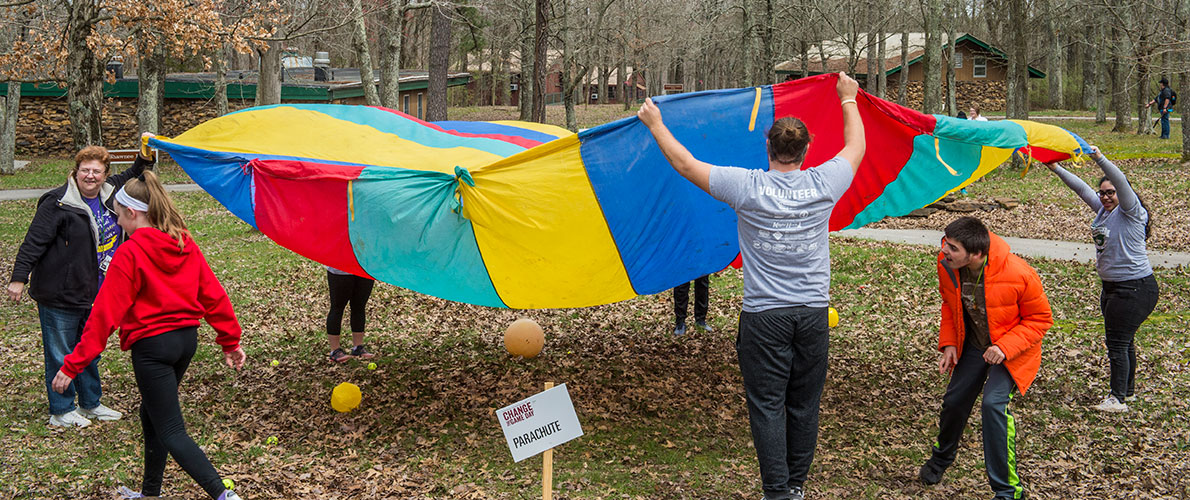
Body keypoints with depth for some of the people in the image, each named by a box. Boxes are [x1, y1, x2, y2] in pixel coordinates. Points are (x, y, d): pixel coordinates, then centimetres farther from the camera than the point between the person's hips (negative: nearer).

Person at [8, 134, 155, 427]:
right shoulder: (58, 203, -15)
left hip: (94, 294, 7)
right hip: (59, 295, -7)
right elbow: (34, 242, -15)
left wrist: (143, 160, 10)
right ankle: (61, 411, 14)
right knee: (61, 354, 2)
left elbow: (127, 180, 27)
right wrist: (19, 277, -18)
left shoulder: (109, 194, 6)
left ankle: (90, 404, 31)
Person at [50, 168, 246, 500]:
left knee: (170, 432, -3)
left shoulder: (130, 253, -15)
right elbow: (213, 294, 7)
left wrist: (73, 365, -13)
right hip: (187, 337, 8)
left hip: (151, 346, -7)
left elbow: (106, 313, -16)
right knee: (152, 414, 24)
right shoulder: (185, 245, 4)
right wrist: (230, 340, 14)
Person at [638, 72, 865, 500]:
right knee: (804, 404, 13)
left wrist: (654, 124, 12)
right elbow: (856, 147, 17)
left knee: (767, 406, 2)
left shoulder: (748, 188, -11)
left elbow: (685, 164, -2)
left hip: (764, 316, -3)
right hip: (813, 315, 3)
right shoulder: (822, 185, -4)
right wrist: (848, 99, 31)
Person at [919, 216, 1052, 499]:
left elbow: (1040, 318, -17)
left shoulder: (1018, 274, -32)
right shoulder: (947, 265, -17)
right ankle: (942, 457, 46)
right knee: (954, 401, 12)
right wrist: (948, 343, -4)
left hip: (1011, 351, -5)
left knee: (993, 404, -23)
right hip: (972, 346, 5)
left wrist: (1005, 347, -28)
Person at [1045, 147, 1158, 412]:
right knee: (1121, 341, 17)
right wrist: (1056, 169, 12)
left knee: (1118, 342, -8)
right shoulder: (1103, 210, 9)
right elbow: (1082, 188, 14)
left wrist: (1099, 158, -37)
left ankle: (1118, 399, -4)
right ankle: (1128, 390, 28)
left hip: (1135, 288, -9)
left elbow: (1120, 181, -28)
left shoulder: (1131, 211, -12)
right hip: (1111, 287, 9)